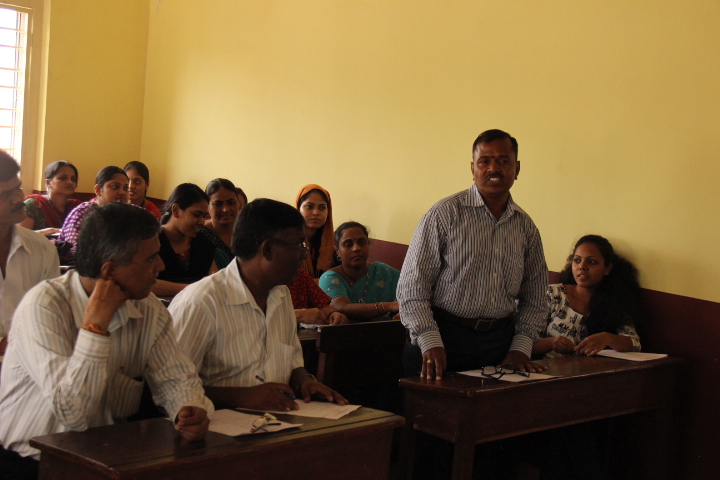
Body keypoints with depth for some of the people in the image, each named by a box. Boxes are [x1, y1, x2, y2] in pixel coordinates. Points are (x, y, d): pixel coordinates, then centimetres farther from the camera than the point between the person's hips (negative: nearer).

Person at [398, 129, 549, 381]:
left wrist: (520, 348, 3)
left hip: (500, 340, 4)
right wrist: (431, 343, -16)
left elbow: (534, 299, 16)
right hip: (444, 334, -4)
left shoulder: (526, 227, 9)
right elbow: (411, 286, -9)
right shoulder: (445, 213, -5)